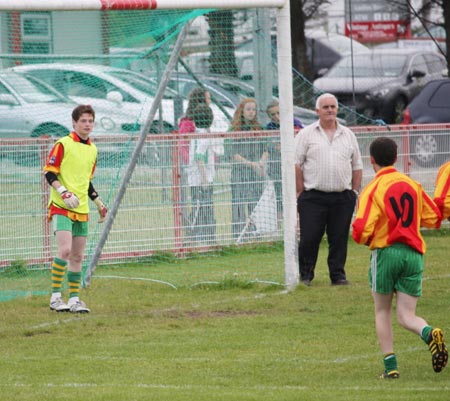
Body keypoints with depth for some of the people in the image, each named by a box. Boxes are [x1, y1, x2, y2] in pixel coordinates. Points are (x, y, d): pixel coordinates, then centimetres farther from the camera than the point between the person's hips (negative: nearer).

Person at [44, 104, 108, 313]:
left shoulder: (92, 149, 15)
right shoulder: (63, 144, -6)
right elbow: (49, 172, -9)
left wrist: (99, 203, 23)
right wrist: (63, 192, -22)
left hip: (82, 210, 7)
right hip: (61, 208, -7)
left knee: (77, 256, 6)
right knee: (65, 250, -18)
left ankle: (74, 299, 11)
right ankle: (55, 296, -12)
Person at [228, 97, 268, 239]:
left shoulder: (258, 128, 12)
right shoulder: (235, 129, -2)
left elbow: (264, 150, 14)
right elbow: (234, 154, -7)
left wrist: (262, 162, -6)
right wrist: (251, 164, -15)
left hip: (257, 174, 4)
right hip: (240, 173, -4)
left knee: (256, 207, 2)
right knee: (239, 206, -6)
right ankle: (238, 237, -5)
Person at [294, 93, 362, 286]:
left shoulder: (348, 135, 13)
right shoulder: (306, 134, 3)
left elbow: (357, 166, 16)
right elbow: (297, 164, 0)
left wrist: (355, 191, 8)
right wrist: (300, 191, -6)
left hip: (343, 197, 3)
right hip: (313, 196, -3)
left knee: (339, 238, 4)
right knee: (309, 238, -3)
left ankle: (338, 275, 13)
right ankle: (305, 275, 9)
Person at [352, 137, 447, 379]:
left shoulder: (373, 189, -6)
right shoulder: (412, 185, 8)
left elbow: (361, 231, -14)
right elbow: (434, 218, 14)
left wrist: (363, 239, 9)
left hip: (386, 251, -3)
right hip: (414, 253, 3)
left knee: (382, 312, 14)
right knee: (406, 316, 3)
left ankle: (390, 366, 8)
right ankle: (429, 334, -29)